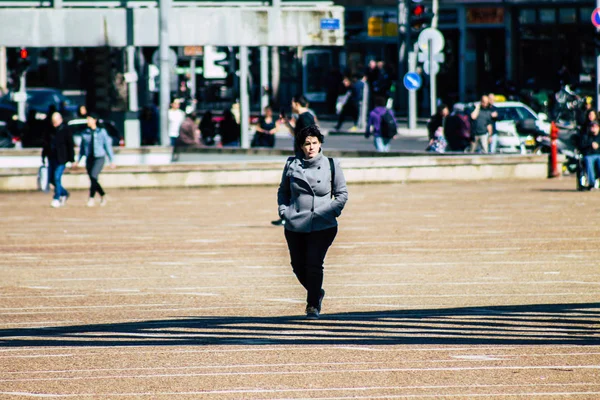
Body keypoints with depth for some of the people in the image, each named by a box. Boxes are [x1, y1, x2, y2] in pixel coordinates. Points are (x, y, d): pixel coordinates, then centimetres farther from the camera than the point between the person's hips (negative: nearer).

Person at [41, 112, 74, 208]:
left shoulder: (65, 131, -6)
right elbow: (46, 144, 18)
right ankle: (64, 193, 29)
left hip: (61, 159, -6)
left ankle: (57, 199, -8)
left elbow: (70, 145, -5)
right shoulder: (50, 131, 10)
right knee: (51, 179, 9)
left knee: (57, 178, -14)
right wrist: (43, 156, 13)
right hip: (51, 158, 6)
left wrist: (71, 159, -8)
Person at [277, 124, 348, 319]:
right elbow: (282, 191, 19)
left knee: (314, 264, -14)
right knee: (298, 266, 7)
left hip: (323, 226, -3)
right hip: (295, 226, 3)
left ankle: (313, 305, -5)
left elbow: (342, 193, 9)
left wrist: (332, 211, -4)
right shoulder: (291, 165, 7)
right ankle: (316, 293, 34)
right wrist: (284, 210, 5)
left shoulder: (331, 165, 3)